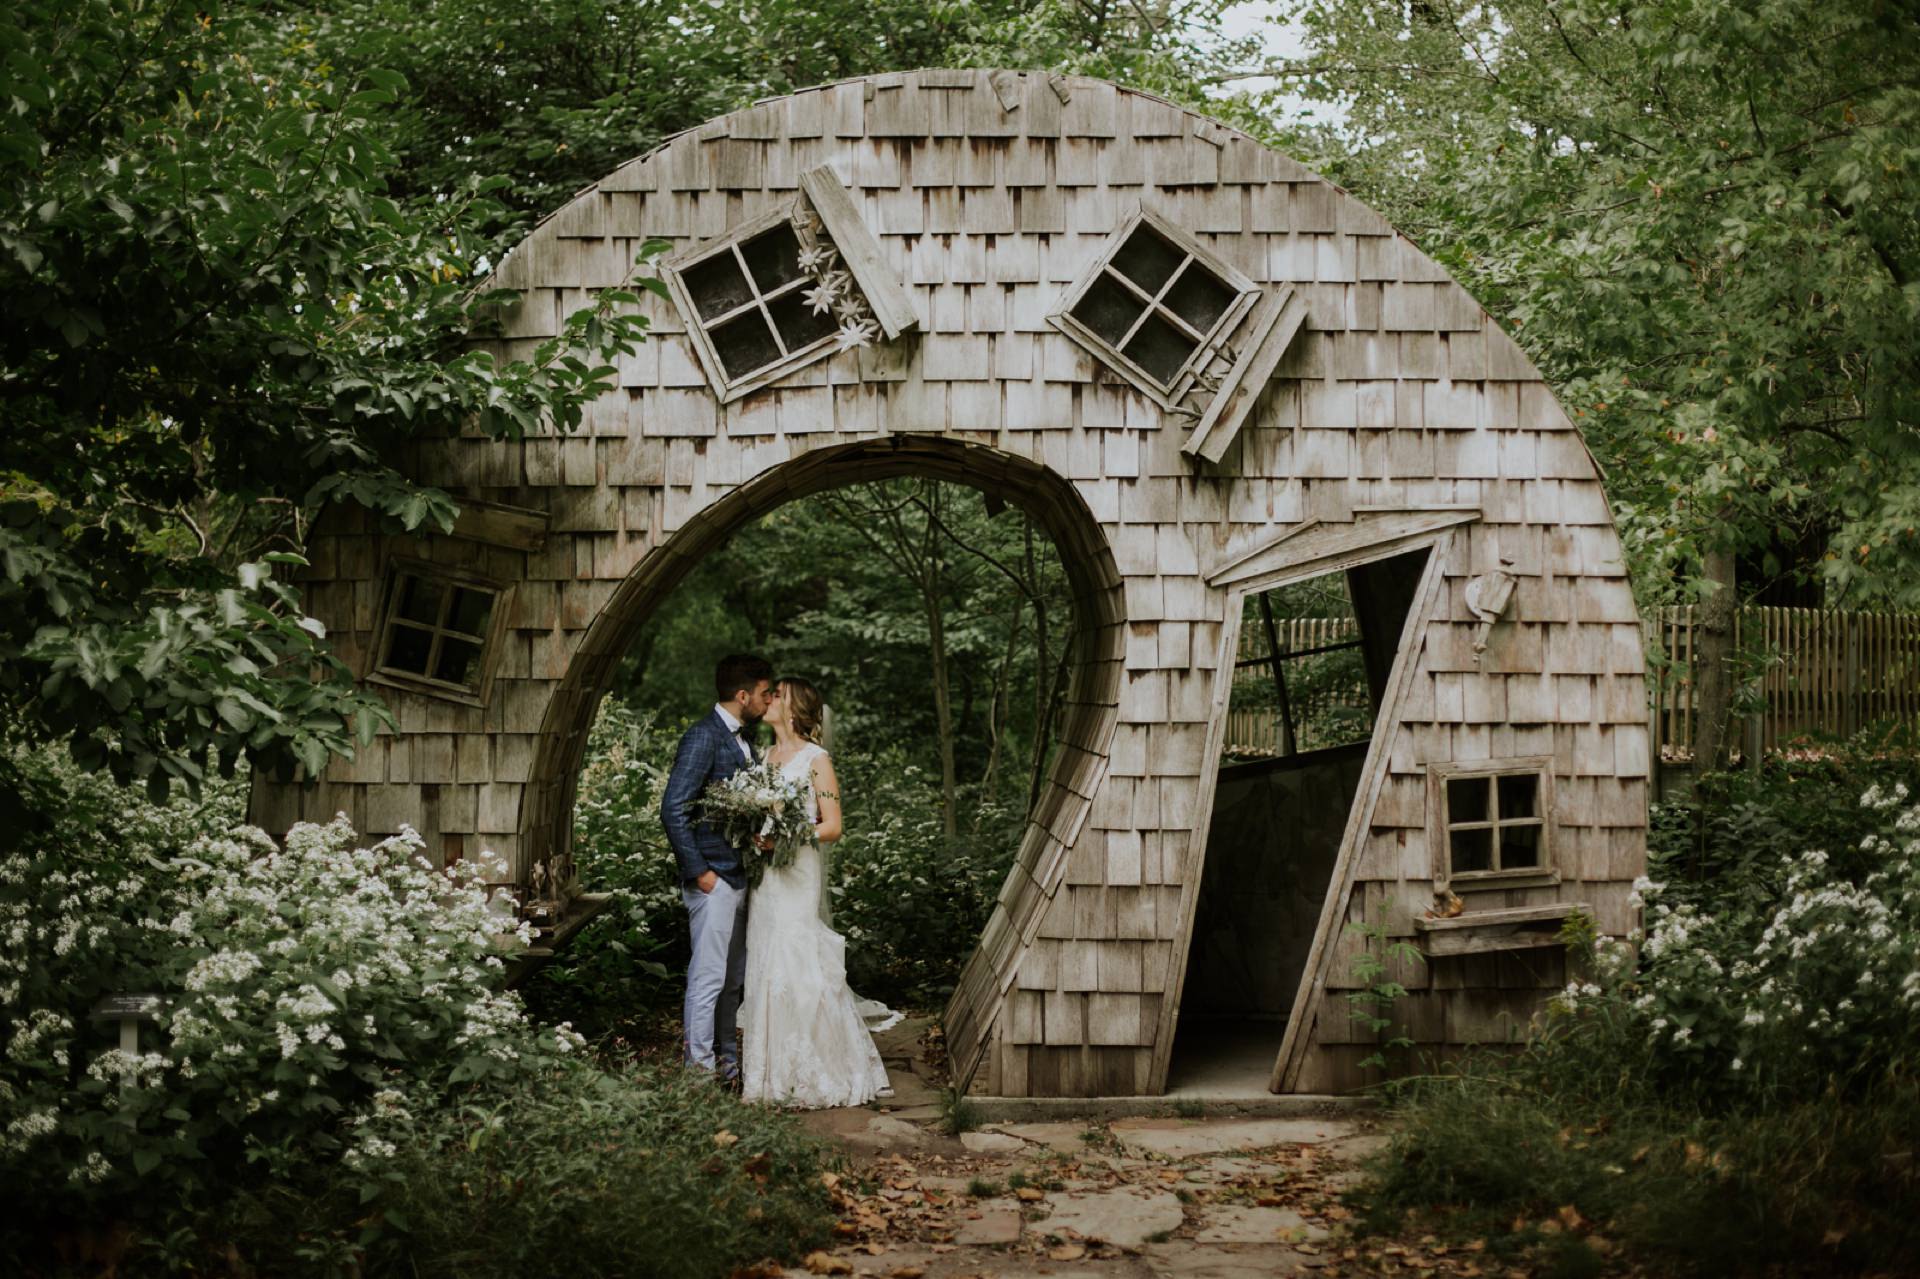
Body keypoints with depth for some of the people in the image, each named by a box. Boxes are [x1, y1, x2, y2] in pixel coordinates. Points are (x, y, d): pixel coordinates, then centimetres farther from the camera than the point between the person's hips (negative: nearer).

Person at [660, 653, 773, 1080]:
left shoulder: (742, 739, 14)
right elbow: (673, 809, -18)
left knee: (733, 979, 15)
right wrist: (698, 871, -17)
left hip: (740, 877, 9)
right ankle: (700, 1070, -1)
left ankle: (728, 1063, 24)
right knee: (708, 978, -5)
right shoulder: (703, 737, -14)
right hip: (714, 879, -9)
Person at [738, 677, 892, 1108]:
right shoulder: (765, 756, 15)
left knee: (796, 968, -9)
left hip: (798, 873, -6)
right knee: (765, 966, 4)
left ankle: (808, 1076, -1)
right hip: (764, 874, 6)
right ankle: (772, 1074, 10)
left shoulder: (816, 759, -3)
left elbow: (832, 826, -6)